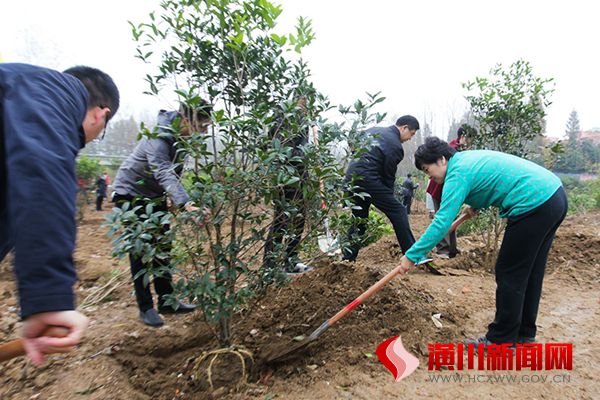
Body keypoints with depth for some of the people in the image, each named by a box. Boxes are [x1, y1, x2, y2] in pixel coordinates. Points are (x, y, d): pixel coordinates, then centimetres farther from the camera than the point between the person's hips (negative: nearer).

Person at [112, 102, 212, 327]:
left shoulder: (181, 136, -6)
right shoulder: (158, 139, -31)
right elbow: (164, 174, -47)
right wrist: (186, 204, -60)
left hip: (155, 197, 8)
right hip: (131, 194, -8)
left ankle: (167, 301, 16)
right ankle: (146, 308, 6)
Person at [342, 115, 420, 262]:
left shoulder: (374, 130, 19)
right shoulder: (395, 146, -5)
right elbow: (388, 176, -3)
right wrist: (389, 198, 9)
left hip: (351, 177, 9)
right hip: (368, 179, -9)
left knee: (358, 220, 17)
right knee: (398, 211, -1)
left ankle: (347, 259, 17)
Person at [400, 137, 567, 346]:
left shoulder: (457, 173, -12)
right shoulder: (469, 156, 16)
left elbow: (442, 222, -19)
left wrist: (412, 255, -16)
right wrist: (476, 205, 24)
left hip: (534, 206, -10)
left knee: (509, 275, 0)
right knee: (530, 272, 18)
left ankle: (502, 340, 12)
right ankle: (524, 333, 32)